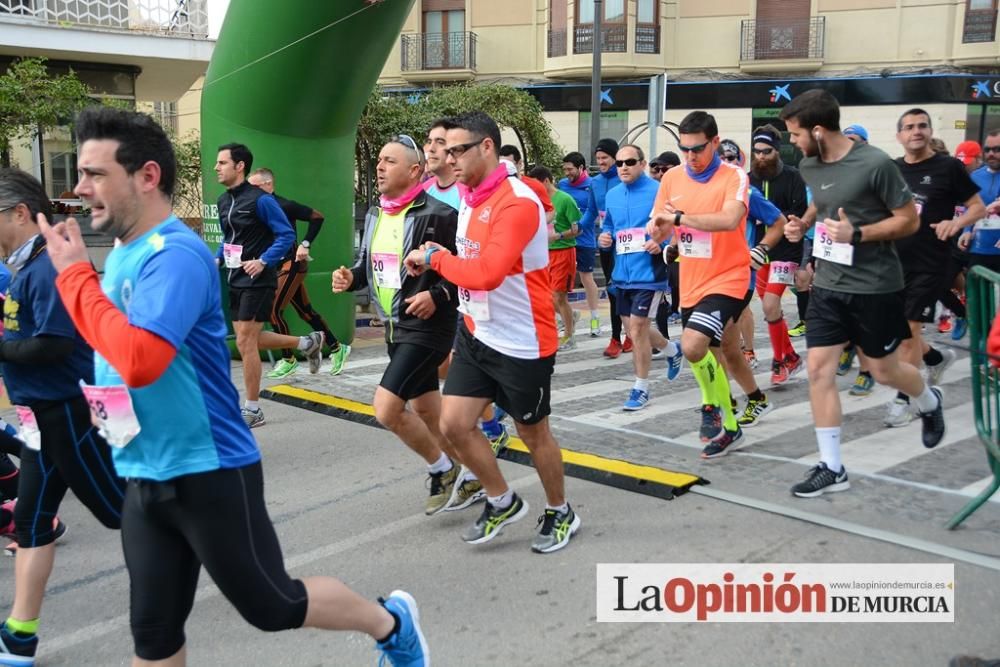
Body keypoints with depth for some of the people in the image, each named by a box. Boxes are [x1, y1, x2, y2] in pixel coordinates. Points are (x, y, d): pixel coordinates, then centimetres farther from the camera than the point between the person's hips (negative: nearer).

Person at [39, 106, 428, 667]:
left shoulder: (175, 255, -20)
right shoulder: (125, 252, 7)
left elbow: (139, 360, -35)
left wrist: (75, 274, -25)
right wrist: (102, 391, 5)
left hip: (207, 473, -8)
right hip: (145, 478, 8)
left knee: (273, 607, 8)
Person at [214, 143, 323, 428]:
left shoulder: (260, 199, -14)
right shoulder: (224, 200, 10)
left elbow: (286, 235, -14)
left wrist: (263, 262, -23)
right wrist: (218, 259, 4)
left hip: (257, 280, -9)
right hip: (235, 279, 9)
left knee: (245, 342, -7)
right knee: (249, 340, 13)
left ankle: (252, 410, 5)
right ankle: (308, 343, 32)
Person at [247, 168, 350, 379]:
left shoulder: (283, 206, -15)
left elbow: (317, 217, -14)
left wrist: (305, 244, -18)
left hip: (291, 265, -8)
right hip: (278, 267, 8)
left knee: (273, 311, -9)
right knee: (305, 311, 12)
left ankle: (288, 360, 5)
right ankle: (337, 348, 23)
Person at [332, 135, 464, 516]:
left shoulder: (437, 215, -16)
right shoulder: (374, 216, 9)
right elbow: (371, 264, 20)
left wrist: (437, 296, -27)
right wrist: (350, 278, 0)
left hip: (427, 327, -9)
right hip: (395, 327, 9)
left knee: (386, 409, -15)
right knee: (426, 413, 15)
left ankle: (443, 469, 8)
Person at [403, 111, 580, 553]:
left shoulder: (518, 202, -23)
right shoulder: (468, 199, 6)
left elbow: (487, 272, -33)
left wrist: (434, 257, -20)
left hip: (522, 344, -8)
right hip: (476, 335, 8)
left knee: (533, 434, 9)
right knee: (453, 424, 3)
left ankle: (561, 514, 34)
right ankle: (503, 503, 26)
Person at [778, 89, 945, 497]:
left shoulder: (875, 165, -18)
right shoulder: (809, 167, 2)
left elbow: (909, 221, -11)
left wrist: (857, 234, -24)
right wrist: (803, 223, 2)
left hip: (875, 286, -5)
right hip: (827, 285, 5)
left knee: (884, 371, 9)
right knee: (819, 370, -2)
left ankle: (930, 403, 45)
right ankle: (831, 468, 5)